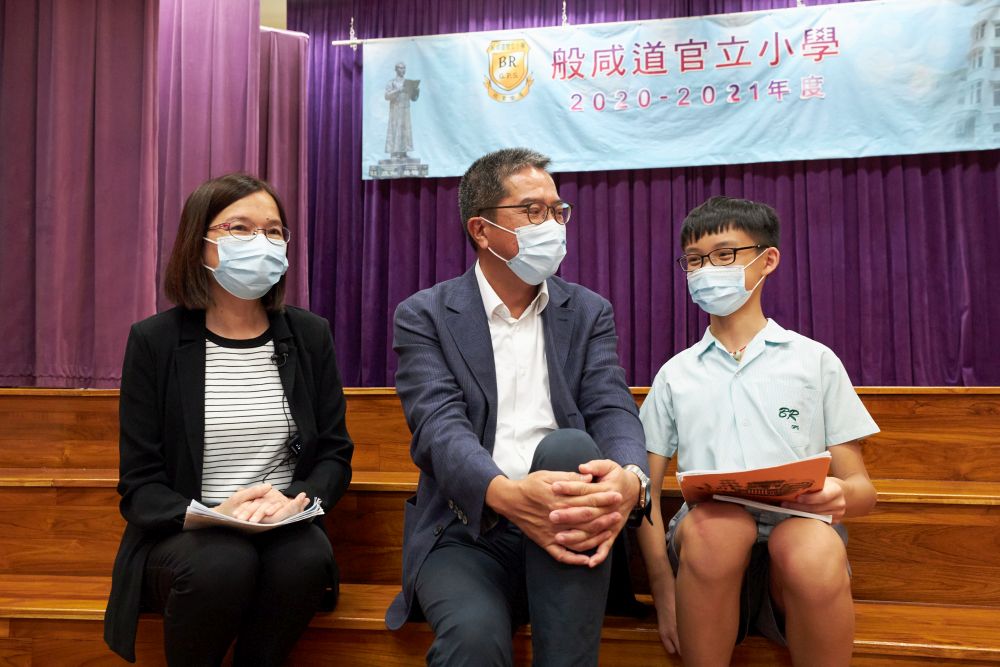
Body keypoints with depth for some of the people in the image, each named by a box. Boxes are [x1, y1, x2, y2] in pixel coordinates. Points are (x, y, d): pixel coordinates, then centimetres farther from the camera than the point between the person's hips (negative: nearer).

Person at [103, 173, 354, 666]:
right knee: (223, 563, -33)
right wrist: (206, 515, -21)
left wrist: (295, 498, -16)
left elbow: (335, 455, 6)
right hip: (184, 537, -1)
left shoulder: (309, 335, 6)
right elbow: (139, 487, -2)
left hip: (282, 529, 2)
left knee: (308, 556, -31)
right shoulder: (154, 341, 0)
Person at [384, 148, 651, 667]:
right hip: (466, 531, -3)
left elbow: (613, 410, -3)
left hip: (564, 526, 3)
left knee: (568, 446, -31)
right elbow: (440, 426, -12)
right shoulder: (424, 316, 3)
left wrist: (629, 479, -29)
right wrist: (506, 494, -35)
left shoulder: (589, 313, 12)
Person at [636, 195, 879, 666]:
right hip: (708, 547, 1)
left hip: (797, 537, 0)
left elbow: (861, 489, 11)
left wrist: (839, 495, -15)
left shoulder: (815, 362, 13)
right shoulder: (675, 375, 16)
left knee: (813, 546, -36)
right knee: (715, 522, -34)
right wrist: (664, 588, -5)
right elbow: (646, 491, 11)